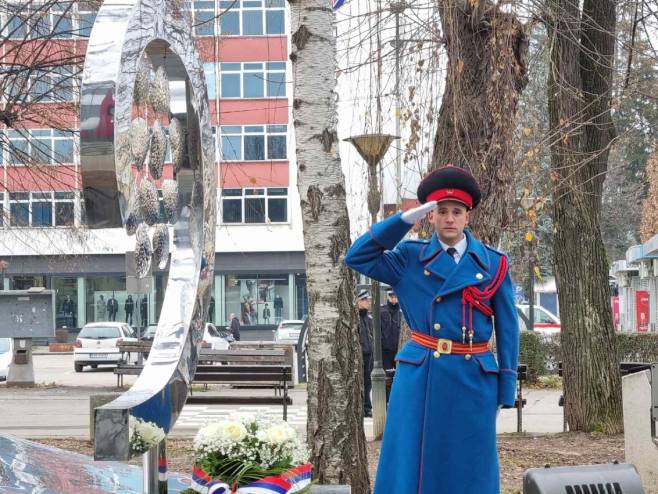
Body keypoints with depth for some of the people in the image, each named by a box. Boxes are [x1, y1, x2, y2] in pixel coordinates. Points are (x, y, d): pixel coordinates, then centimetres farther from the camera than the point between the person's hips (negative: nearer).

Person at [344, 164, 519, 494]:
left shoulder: (493, 264, 5)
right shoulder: (409, 259, 5)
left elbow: (507, 329, 7)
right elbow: (357, 257, -3)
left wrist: (506, 389, 2)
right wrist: (405, 219, -8)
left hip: (472, 379, 0)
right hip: (419, 377, 0)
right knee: (410, 466, 1)